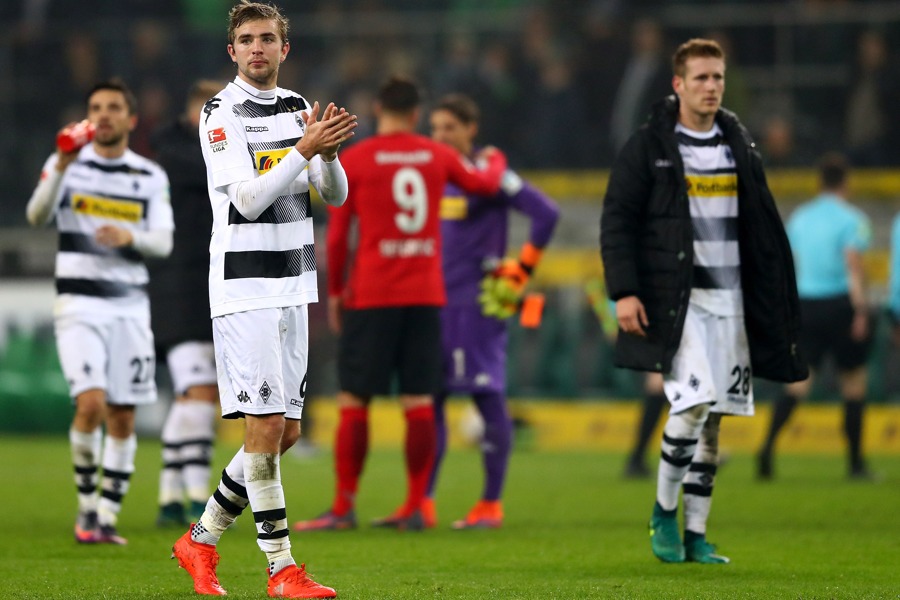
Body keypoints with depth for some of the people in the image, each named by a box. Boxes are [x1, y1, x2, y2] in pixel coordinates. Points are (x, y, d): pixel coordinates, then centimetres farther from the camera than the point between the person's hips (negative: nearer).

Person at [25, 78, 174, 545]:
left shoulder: (151, 177, 9)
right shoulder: (66, 165, 2)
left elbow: (163, 243, 3)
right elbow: (37, 215, -14)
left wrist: (131, 237, -18)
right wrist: (61, 168, -30)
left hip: (130, 304, 3)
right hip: (79, 302, -3)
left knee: (123, 418, 0)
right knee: (91, 403, -18)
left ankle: (107, 516, 9)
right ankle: (87, 503, -1)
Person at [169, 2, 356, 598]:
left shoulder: (299, 108, 13)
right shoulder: (221, 114, -8)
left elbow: (336, 196, 9)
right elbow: (248, 199, -17)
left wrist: (329, 152, -11)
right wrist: (305, 148, -26)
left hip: (293, 285, 7)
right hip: (243, 286, -7)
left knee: (286, 431, 8)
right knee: (266, 425, -10)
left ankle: (201, 540, 21)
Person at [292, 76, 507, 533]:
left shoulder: (353, 160, -2)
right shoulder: (437, 157, 6)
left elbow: (336, 235, -2)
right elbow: (486, 184, 25)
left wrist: (334, 291, 9)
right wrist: (496, 162, 47)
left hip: (370, 296, -3)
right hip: (426, 295, 3)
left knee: (353, 402, 0)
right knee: (419, 402, 4)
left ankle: (343, 507, -2)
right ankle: (414, 507, 4)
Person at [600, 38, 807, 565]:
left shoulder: (739, 144, 13)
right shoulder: (648, 147, -2)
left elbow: (761, 224, 18)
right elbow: (617, 221, -3)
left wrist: (776, 298, 13)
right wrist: (624, 292, -13)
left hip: (730, 299, 5)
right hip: (674, 299, -5)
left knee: (714, 418, 5)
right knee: (694, 400, -18)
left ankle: (696, 535, 11)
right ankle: (664, 512, 1)